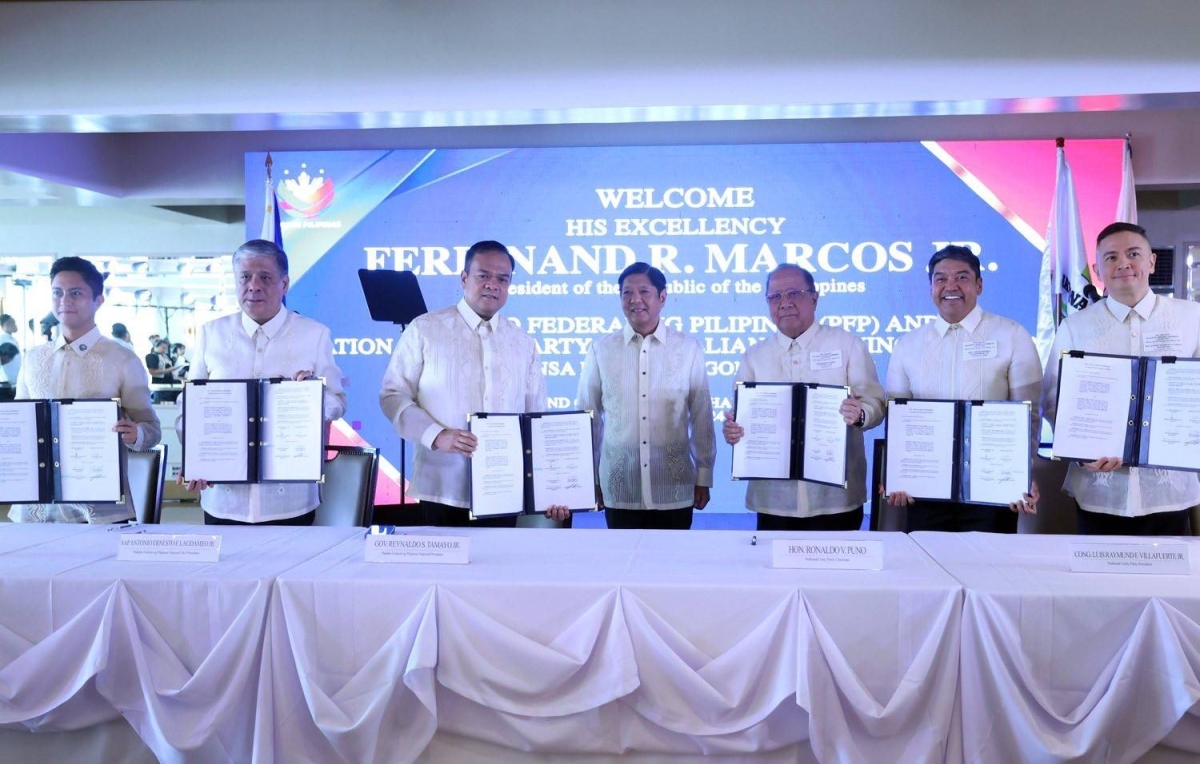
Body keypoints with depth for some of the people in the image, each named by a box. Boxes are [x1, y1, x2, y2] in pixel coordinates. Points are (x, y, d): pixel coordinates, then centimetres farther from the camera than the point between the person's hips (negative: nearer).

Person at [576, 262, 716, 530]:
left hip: (674, 490, 0)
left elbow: (702, 417, 4)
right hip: (619, 491, 0)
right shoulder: (601, 350, 1)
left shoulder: (689, 349, 1)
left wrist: (704, 477, 5)